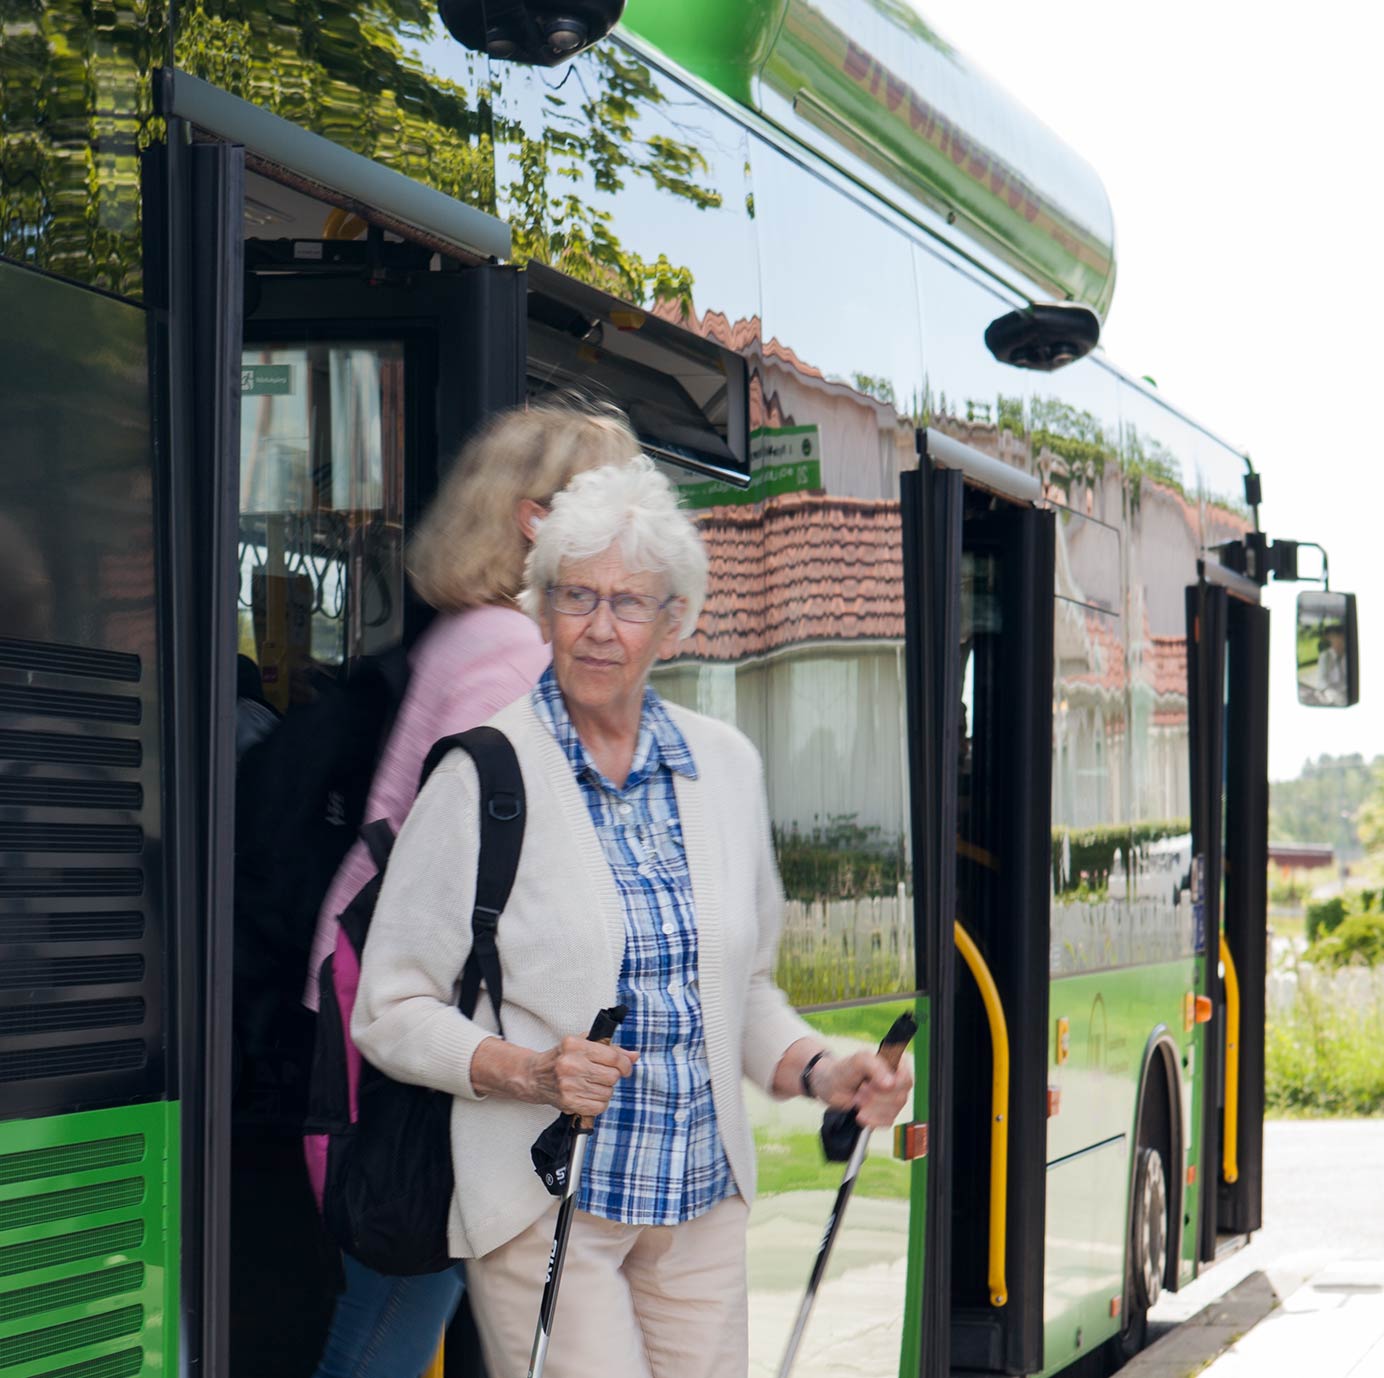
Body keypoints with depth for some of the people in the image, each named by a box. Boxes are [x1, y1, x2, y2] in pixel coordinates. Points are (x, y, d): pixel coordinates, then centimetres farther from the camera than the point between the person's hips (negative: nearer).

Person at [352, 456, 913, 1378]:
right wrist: (529, 1071, -20)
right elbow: (390, 1011, -5)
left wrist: (819, 1072, 0)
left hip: (704, 1198, 5)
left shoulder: (725, 763, 8)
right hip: (543, 1201, -5)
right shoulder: (483, 773, -8)